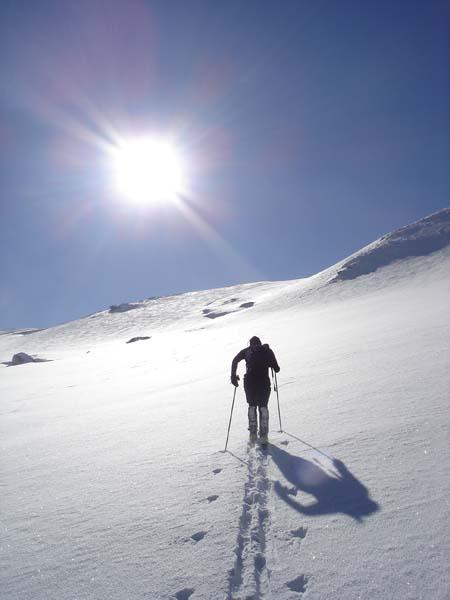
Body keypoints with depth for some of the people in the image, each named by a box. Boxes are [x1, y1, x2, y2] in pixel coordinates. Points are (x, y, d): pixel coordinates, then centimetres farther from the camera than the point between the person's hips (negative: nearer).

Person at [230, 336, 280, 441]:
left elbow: (235, 361, -2)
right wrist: (276, 368, 27)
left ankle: (253, 432, 16)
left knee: (252, 406, 20)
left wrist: (233, 376, 1)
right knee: (263, 407, 13)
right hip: (264, 382, -1)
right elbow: (276, 369, 4)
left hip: (249, 382, 1)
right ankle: (263, 434, 6)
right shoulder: (268, 350, 9)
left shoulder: (246, 351, 11)